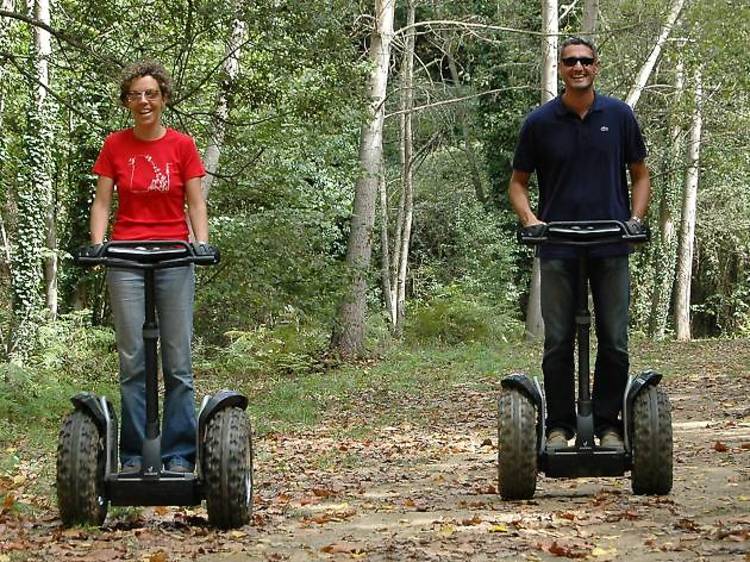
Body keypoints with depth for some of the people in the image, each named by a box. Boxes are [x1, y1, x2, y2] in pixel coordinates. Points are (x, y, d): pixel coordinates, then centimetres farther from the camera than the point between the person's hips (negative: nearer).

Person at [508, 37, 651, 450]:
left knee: (614, 343, 2)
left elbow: (640, 174, 13)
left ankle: (608, 424, 12)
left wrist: (636, 218, -3)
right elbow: (518, 182, 11)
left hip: (611, 249, 1)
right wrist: (530, 219, -7)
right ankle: (559, 426, 11)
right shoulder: (539, 122, 3)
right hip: (558, 250, -1)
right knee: (558, 343, 2)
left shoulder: (619, 116, 5)